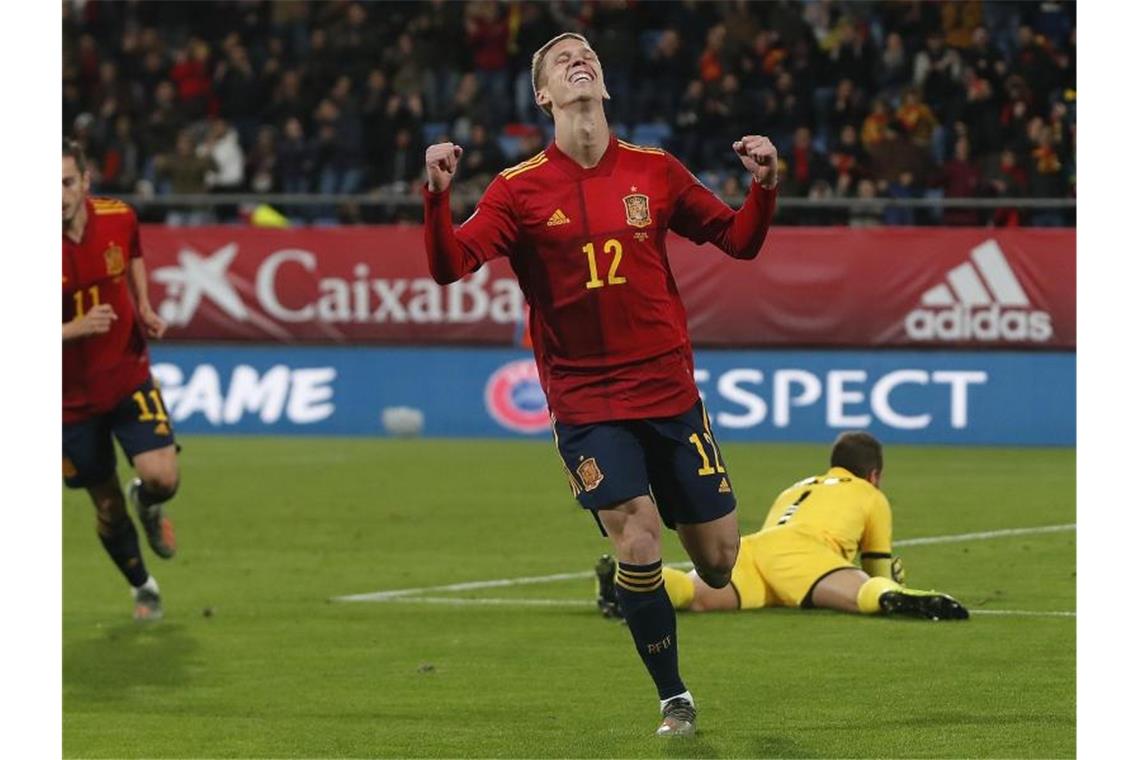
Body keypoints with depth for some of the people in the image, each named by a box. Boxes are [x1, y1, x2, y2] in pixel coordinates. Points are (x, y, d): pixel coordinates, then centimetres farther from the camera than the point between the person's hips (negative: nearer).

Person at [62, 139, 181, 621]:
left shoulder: (118, 219, -10)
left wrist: (144, 309, 1)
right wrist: (78, 328, -33)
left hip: (129, 378, 2)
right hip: (73, 396, -2)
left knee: (162, 478, -18)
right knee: (107, 507, 8)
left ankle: (147, 505, 22)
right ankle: (143, 588, 37)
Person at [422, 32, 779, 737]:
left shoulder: (655, 171, 3)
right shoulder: (521, 189, -4)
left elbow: (739, 241, 10)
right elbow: (451, 266, -12)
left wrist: (764, 186, -9)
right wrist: (438, 196, -29)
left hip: (670, 391, 3)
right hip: (586, 403, -3)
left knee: (718, 560, 4)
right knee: (638, 545, -16)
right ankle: (674, 698, 5)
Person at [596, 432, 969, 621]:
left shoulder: (797, 489, 47)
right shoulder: (872, 497, 33)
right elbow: (882, 570, 39)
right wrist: (893, 588, 64)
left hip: (756, 543, 4)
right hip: (801, 550, -4)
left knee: (698, 596, -26)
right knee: (865, 594, -28)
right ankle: (895, 600, -62)